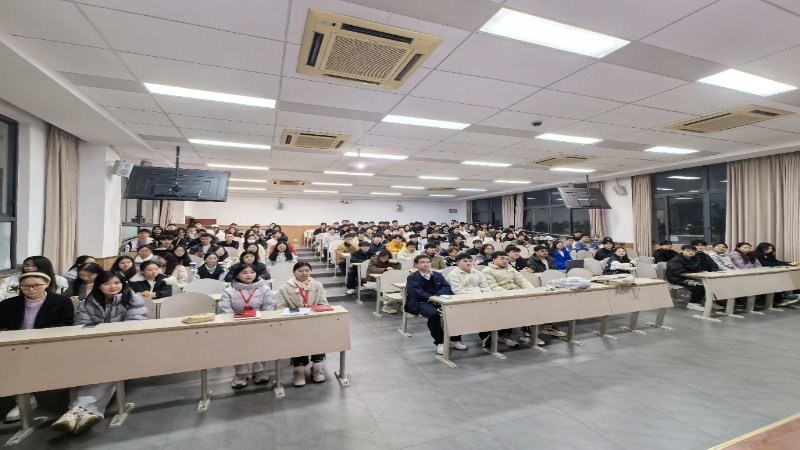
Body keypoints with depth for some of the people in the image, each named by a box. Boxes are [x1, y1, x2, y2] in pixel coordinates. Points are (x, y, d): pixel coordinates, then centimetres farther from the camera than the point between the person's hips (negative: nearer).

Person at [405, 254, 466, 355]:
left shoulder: (438, 275, 19)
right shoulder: (412, 278, 6)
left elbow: (446, 286, 5)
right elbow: (416, 292, -10)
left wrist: (437, 296, -15)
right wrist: (431, 297, -25)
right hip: (421, 303, -4)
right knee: (434, 314, -35)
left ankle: (455, 339, -5)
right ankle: (439, 342, -18)